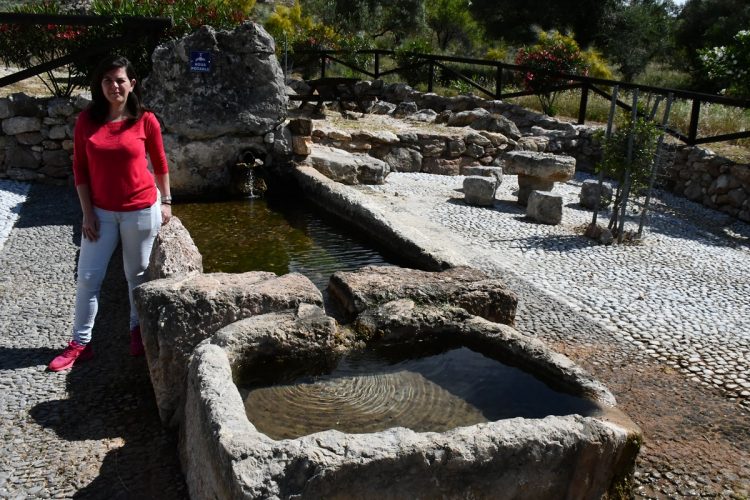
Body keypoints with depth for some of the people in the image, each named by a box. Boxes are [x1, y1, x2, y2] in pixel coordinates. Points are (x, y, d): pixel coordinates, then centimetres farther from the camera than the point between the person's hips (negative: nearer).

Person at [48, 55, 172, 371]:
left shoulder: (145, 120, -8)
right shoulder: (87, 120, -3)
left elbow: (160, 163, 4)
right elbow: (80, 169, 0)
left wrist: (166, 202, 6)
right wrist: (87, 213, -4)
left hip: (141, 210, -2)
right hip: (101, 212, 2)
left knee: (138, 273, 12)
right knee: (87, 278, 5)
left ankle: (137, 330, 32)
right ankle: (81, 343, 18)